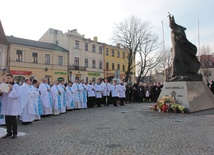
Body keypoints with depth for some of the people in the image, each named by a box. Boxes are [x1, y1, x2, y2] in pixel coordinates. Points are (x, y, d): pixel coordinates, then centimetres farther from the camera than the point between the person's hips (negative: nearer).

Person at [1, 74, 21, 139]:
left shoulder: (16, 86, -5)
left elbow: (17, 95, -15)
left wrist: (12, 88, -21)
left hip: (13, 106, -6)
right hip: (6, 106, 6)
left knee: (13, 120, -1)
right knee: (7, 120, 8)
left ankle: (14, 133, 11)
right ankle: (9, 133, 20)